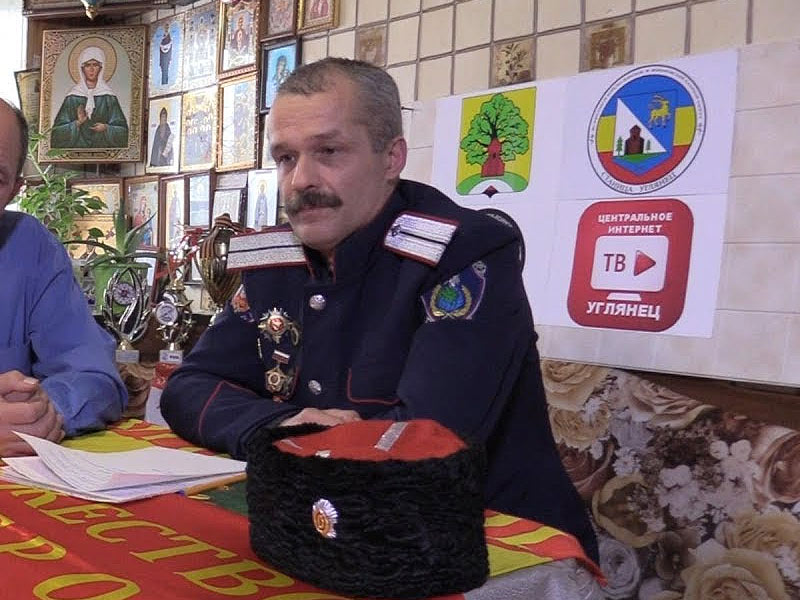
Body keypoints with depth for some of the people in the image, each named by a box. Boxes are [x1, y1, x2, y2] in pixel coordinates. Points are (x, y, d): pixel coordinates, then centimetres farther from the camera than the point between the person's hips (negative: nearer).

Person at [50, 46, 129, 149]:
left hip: (103, 146, 0)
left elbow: (122, 130, 2)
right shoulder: (72, 97, 3)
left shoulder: (109, 96, 2)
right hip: (78, 145, 0)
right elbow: (58, 131, 2)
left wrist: (106, 128, -15)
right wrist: (77, 123, -13)